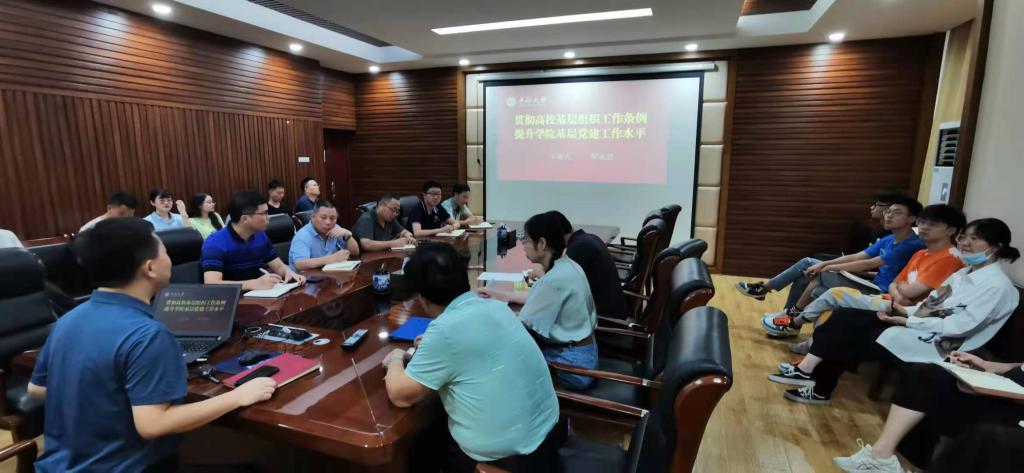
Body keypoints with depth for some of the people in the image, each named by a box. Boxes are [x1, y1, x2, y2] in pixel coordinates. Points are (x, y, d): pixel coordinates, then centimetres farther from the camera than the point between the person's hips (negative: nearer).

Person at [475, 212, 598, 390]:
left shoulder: (555, 279, -27)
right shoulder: (567, 265, 2)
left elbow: (523, 327, -19)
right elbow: (538, 298, 18)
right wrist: (498, 294, 18)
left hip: (571, 364, -8)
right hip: (580, 354, 8)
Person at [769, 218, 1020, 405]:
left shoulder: (998, 286, -11)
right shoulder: (964, 273, 16)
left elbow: (958, 327, -19)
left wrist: (908, 321, -17)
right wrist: (905, 311, -2)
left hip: (934, 344, -8)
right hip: (917, 328, 8)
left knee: (851, 338, -18)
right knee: (844, 318, -11)